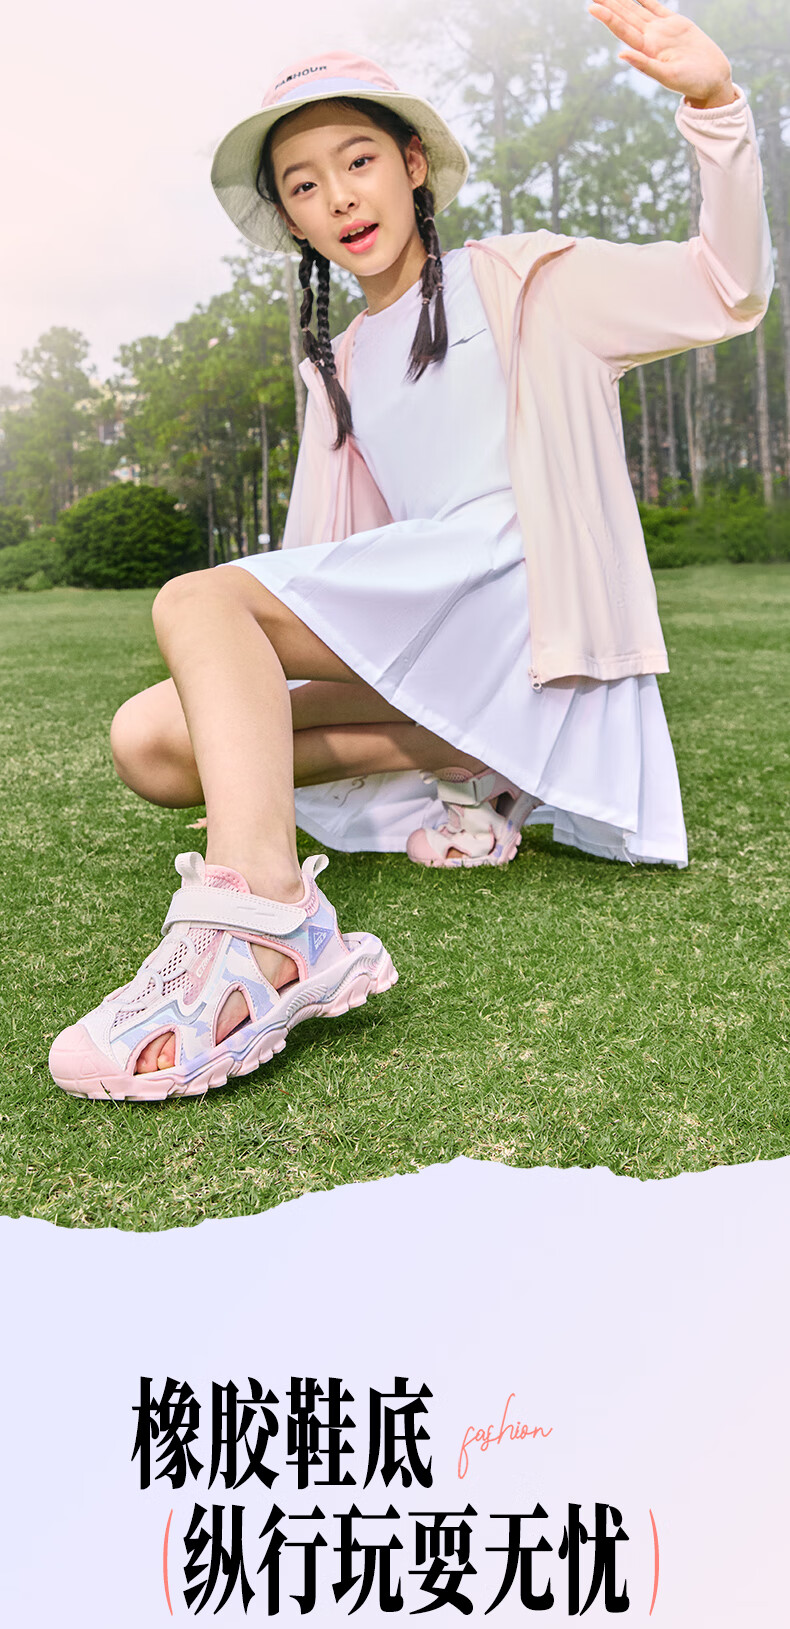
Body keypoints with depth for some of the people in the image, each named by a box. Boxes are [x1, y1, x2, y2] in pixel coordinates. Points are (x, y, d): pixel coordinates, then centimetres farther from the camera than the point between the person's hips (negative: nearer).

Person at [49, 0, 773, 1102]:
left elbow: (725, 291, 0)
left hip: (521, 594, -6)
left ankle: (256, 926, -44)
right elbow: (318, 557, 21)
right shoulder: (338, 370, 26)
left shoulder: (518, 282, 10)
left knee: (197, 601, -25)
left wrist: (713, 102, -18)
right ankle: (460, 771, -13)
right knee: (151, 743, -10)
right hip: (408, 648, 7)